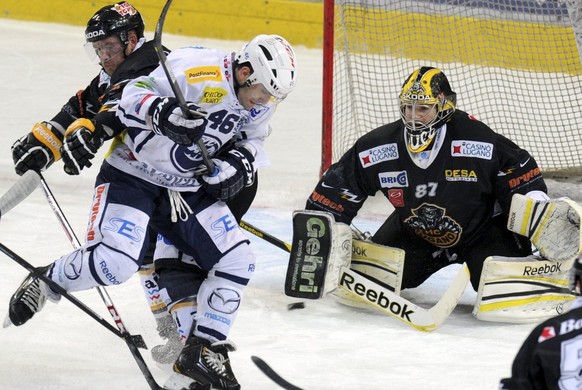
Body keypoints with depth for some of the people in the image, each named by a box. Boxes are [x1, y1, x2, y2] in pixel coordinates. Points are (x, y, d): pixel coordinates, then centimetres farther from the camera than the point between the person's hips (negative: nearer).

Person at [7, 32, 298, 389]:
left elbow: (252, 141, 14)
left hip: (190, 188, 7)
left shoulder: (263, 101, -2)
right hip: (133, 174, -7)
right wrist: (163, 112, -47)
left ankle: (202, 351, 7)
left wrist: (241, 161, -9)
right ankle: (44, 282, 5)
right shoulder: (193, 69, -25)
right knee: (115, 261, -24)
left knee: (237, 261, -5)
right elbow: (133, 95, -25)